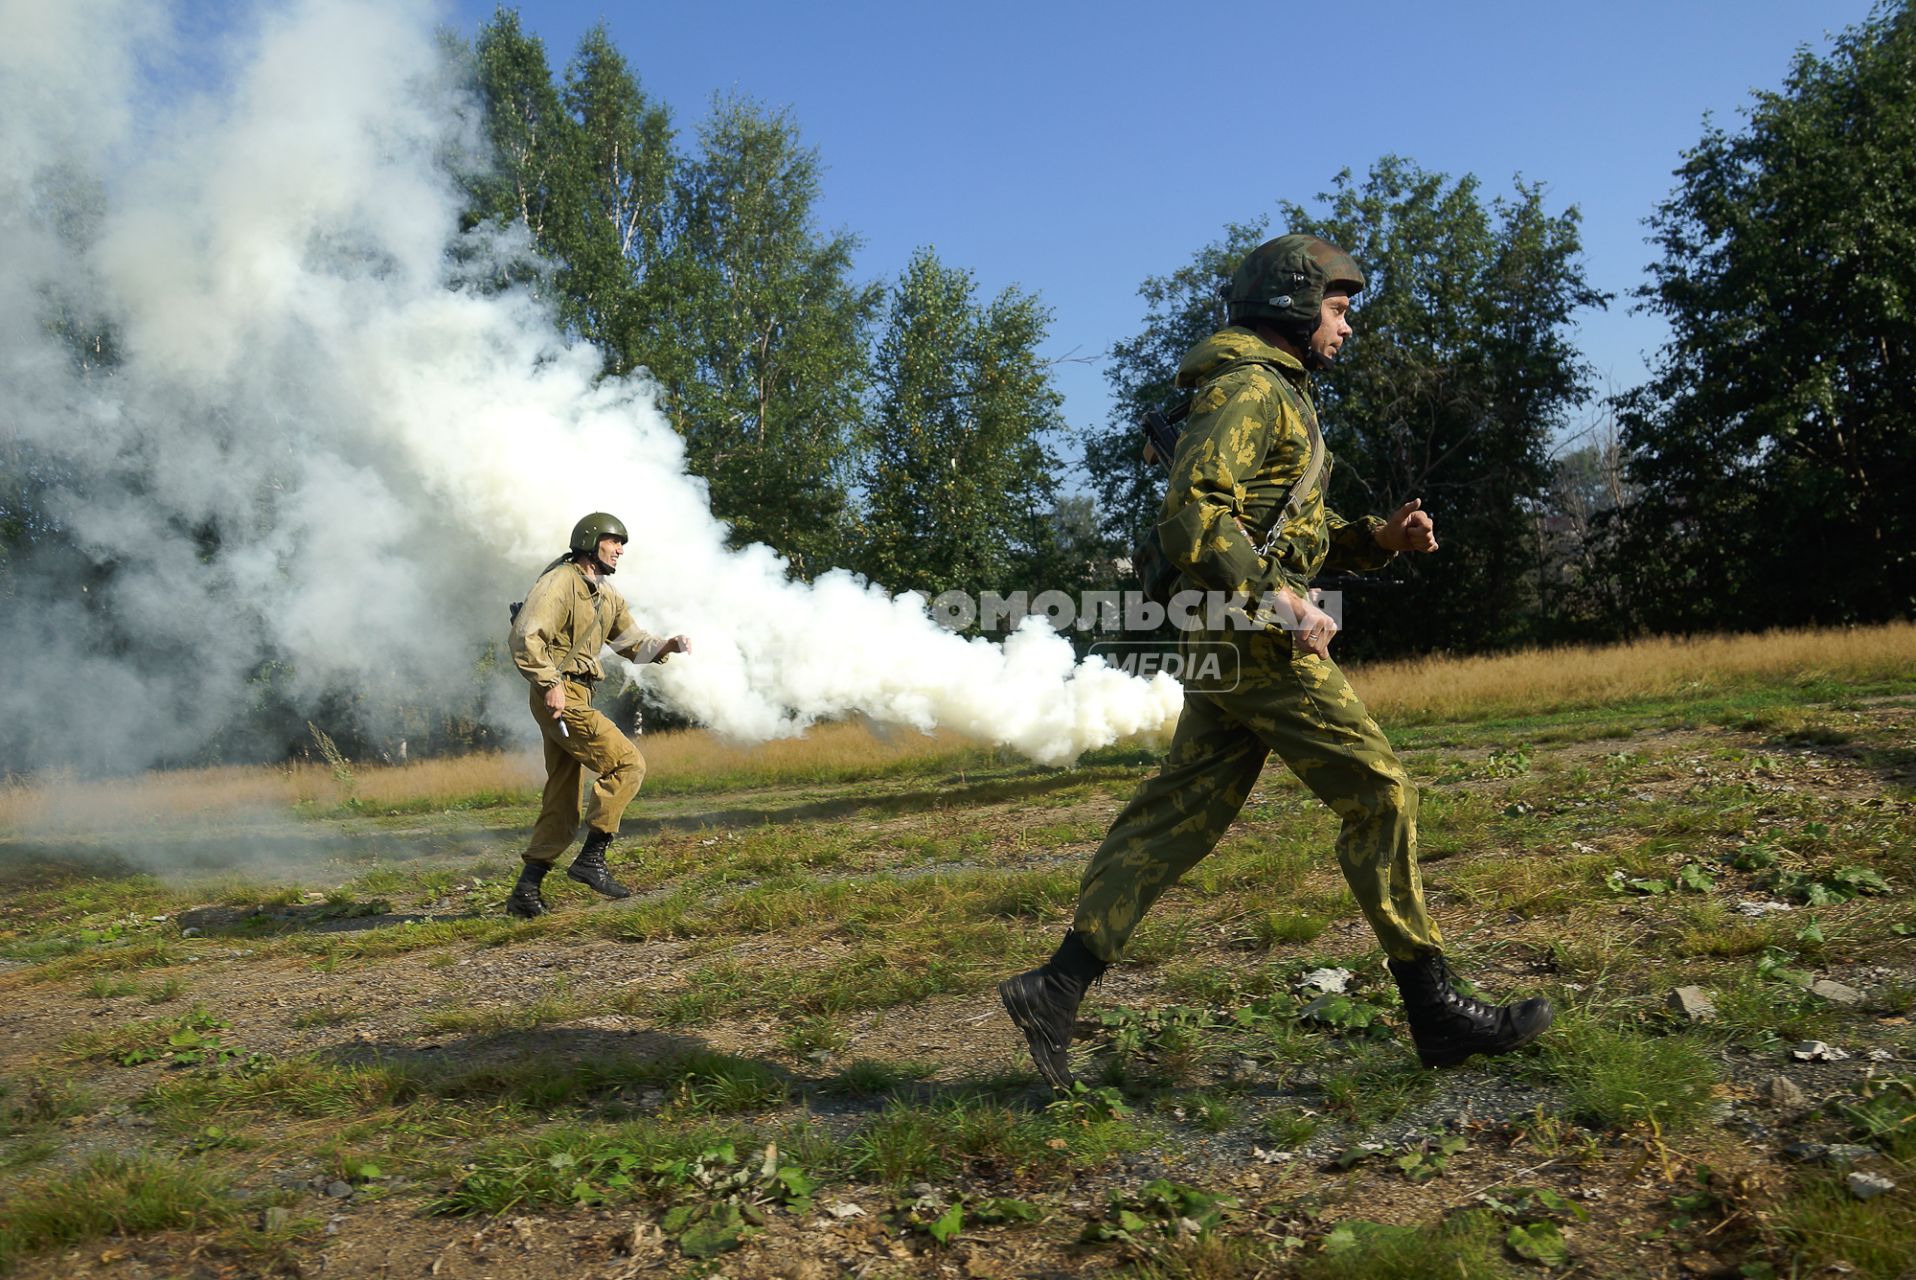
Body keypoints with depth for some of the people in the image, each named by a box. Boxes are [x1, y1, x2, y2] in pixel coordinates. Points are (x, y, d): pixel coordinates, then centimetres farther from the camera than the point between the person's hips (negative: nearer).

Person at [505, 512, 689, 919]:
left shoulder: (605, 594, 19)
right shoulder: (560, 582, -10)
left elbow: (633, 642, 21)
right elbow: (524, 636, -20)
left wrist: (667, 646, 3)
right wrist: (550, 683, -23)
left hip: (576, 698, 10)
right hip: (561, 698, -10)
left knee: (562, 805, 10)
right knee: (627, 763, -12)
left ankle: (526, 892, 14)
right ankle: (592, 859, -9)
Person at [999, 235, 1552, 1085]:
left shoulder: (1279, 394, 25)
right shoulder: (1250, 385, -8)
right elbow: (1192, 513, -22)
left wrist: (1380, 538, 12)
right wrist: (1280, 601, -25)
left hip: (1230, 640, 10)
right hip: (1255, 637, -10)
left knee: (1178, 817, 7)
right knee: (1379, 797, -3)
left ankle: (1057, 989, 8)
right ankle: (1435, 1011, 6)